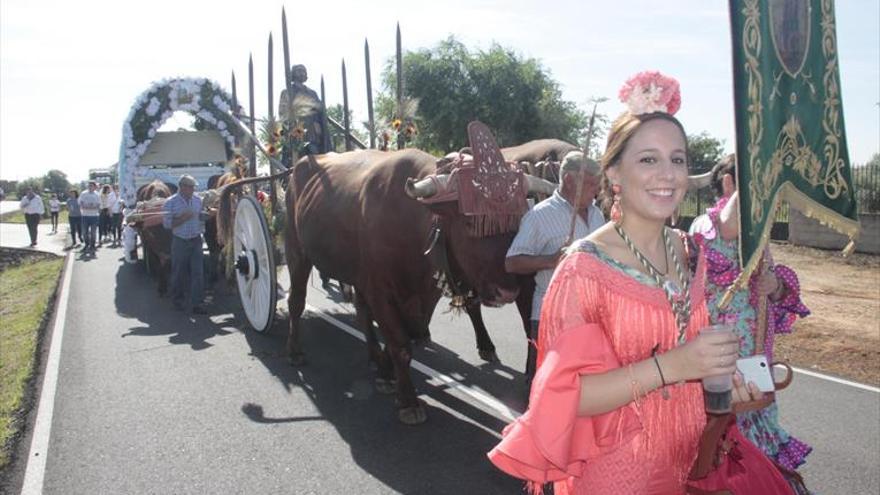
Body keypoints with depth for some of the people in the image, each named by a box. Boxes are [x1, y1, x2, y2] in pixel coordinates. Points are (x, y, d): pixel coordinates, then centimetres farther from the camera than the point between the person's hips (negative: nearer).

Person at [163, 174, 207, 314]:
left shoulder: (198, 200, 6)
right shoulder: (171, 202, -7)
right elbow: (167, 223, -10)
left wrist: (202, 229, -1)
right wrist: (183, 218, -19)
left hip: (196, 241, 3)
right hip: (180, 242, -3)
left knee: (198, 272, -2)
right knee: (178, 273, 8)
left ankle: (196, 303, 2)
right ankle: (177, 300, 27)